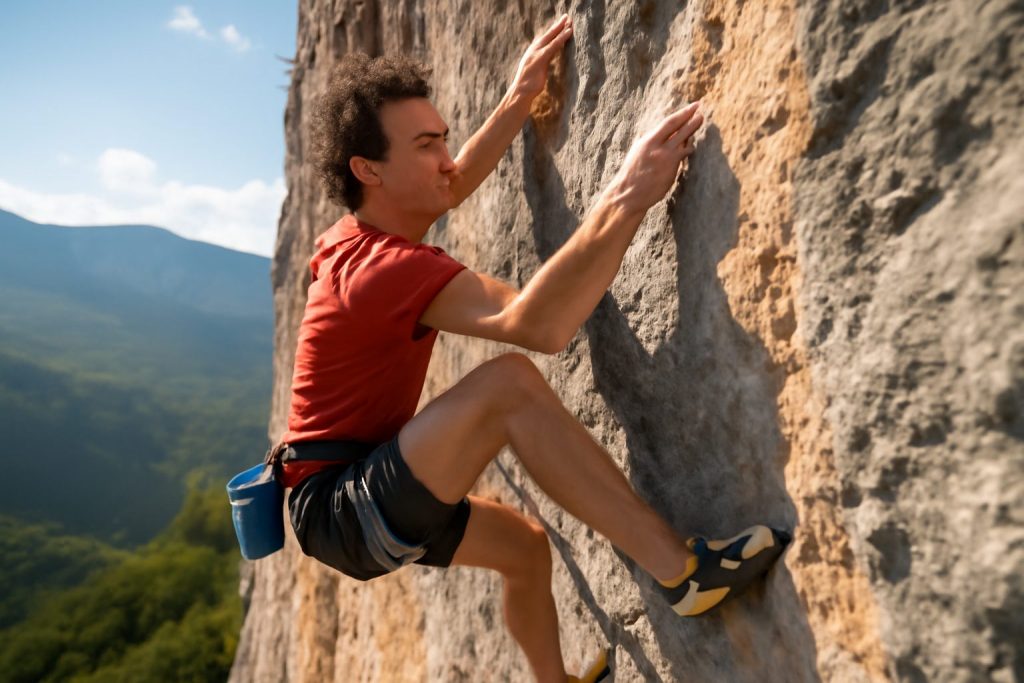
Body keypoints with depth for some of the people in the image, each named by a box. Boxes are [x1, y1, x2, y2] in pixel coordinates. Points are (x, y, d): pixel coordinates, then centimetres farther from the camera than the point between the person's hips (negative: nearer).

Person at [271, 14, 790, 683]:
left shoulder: (360, 239, 4)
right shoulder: (386, 266, -26)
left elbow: (455, 184, 20)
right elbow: (536, 325, -40)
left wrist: (520, 98, 19)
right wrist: (626, 198, -38)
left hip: (364, 502, 10)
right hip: (342, 508, -10)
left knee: (525, 545, 19)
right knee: (509, 382, -31)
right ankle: (680, 568, -26)